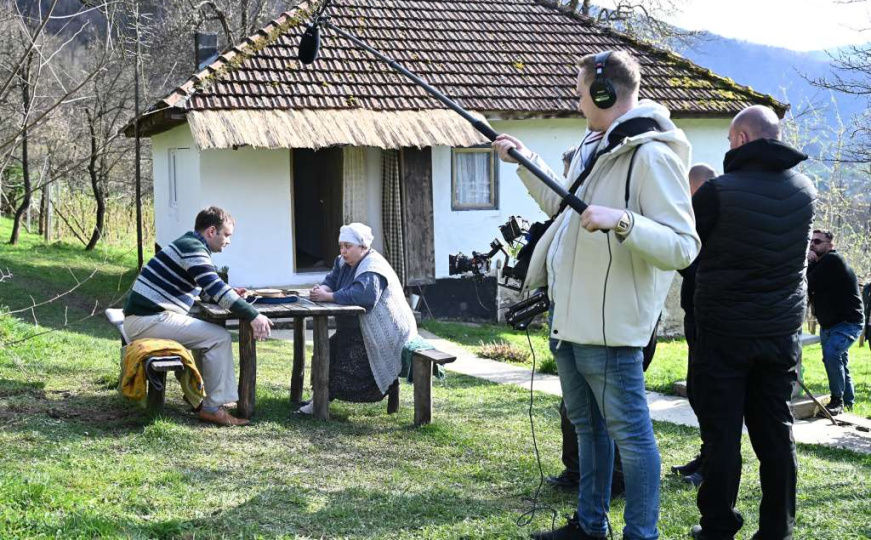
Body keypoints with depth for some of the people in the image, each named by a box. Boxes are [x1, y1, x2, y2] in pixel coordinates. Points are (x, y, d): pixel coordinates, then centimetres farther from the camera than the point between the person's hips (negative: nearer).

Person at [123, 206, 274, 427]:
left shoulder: (189, 244, 20)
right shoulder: (193, 248, -12)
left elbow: (206, 287, 30)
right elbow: (215, 287, -23)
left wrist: (230, 293, 13)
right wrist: (253, 315, -25)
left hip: (142, 318, 11)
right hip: (149, 319, -11)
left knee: (206, 332, 24)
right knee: (219, 338, -13)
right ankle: (214, 408, -10)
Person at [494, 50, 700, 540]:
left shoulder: (652, 156, -18)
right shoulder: (593, 149, 12)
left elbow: (683, 248, -24)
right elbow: (562, 206, 29)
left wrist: (622, 220, -35)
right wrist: (524, 160, 24)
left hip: (609, 325, -10)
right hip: (569, 317, 10)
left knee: (630, 433, -1)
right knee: (587, 424, 20)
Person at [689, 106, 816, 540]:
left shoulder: (718, 191, -15)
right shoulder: (804, 191, 2)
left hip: (725, 330, -4)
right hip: (782, 332, 5)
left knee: (721, 432, 2)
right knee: (776, 431, 10)